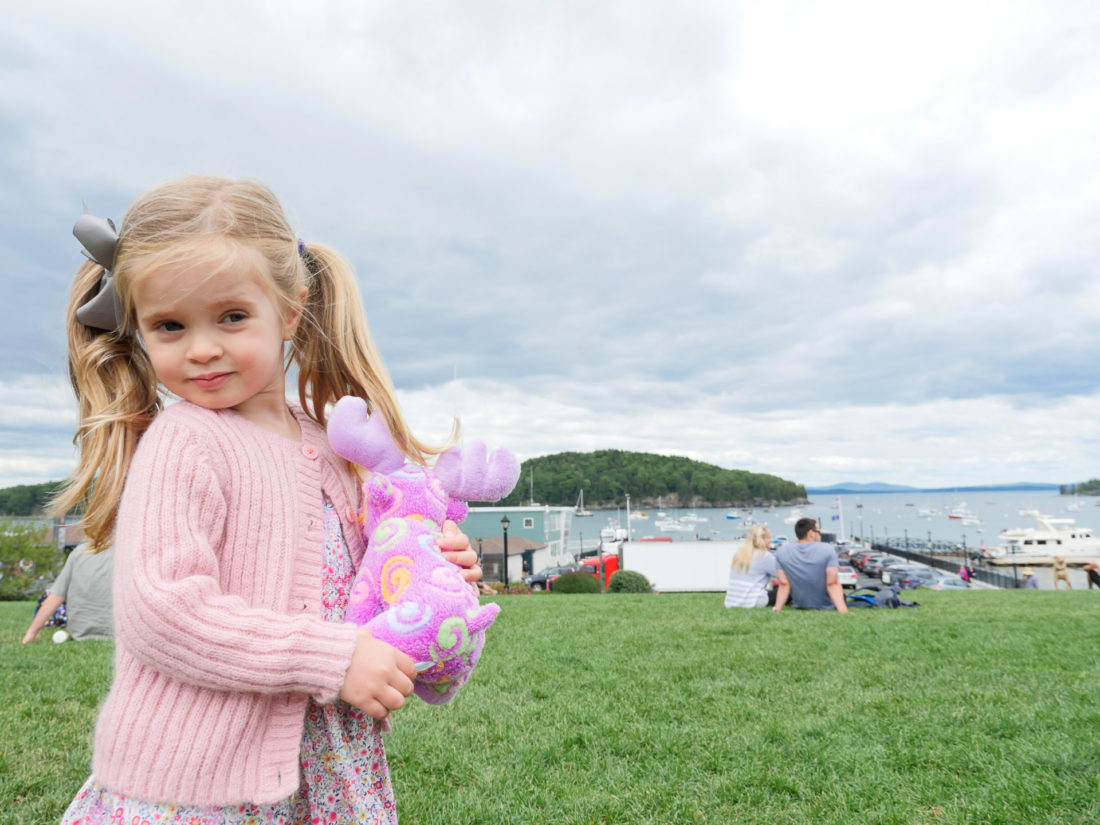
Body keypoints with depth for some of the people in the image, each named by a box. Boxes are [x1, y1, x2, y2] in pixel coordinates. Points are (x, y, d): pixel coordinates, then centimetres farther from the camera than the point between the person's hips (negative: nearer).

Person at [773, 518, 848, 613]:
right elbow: (832, 584, -21)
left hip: (799, 605, 2)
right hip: (827, 607, -2)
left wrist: (777, 609, -7)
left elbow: (784, 584, -11)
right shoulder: (827, 550, -16)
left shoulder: (781, 552, -10)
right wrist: (843, 610, -23)